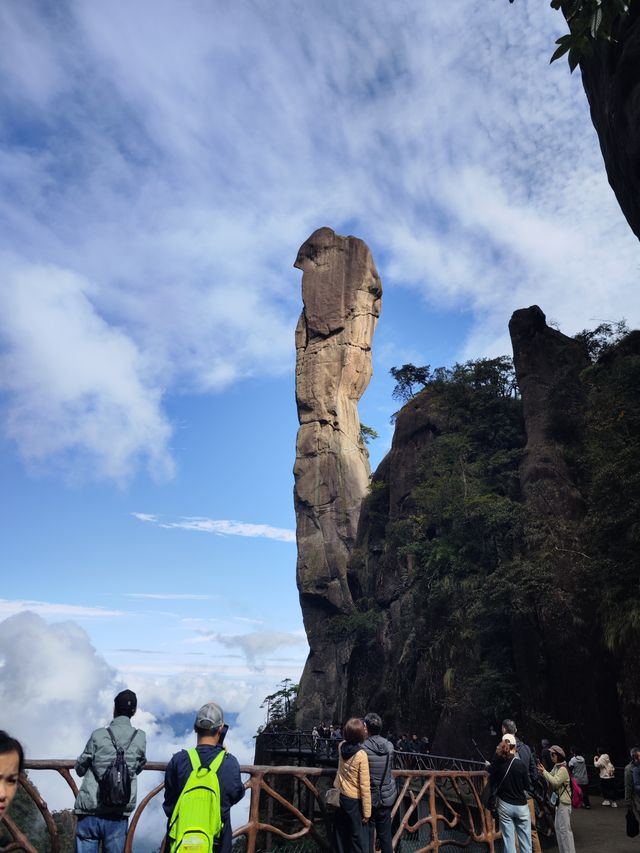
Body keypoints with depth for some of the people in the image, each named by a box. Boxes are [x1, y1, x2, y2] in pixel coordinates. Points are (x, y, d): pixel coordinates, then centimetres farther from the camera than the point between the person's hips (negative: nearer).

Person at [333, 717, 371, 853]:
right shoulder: (361, 755, -24)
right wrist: (367, 811, -13)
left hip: (338, 795, 6)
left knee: (341, 834, 18)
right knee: (359, 837, 8)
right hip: (353, 800, -6)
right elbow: (365, 786, -21)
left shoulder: (341, 746, -7)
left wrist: (360, 731, 12)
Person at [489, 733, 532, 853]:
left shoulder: (496, 762, -8)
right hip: (521, 806, -1)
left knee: (508, 839, 8)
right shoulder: (520, 763, -14)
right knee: (525, 839, 12)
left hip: (504, 805, 1)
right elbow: (527, 786, -4)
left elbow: (491, 783, 1)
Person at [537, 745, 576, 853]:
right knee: (558, 826, 16)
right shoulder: (556, 767, 10)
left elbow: (555, 782, -27)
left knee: (564, 828, -6)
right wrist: (543, 771, -1)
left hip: (564, 802, -10)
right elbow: (551, 778, 13)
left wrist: (544, 771, -24)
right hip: (559, 801, 10)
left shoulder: (563, 769, -18)